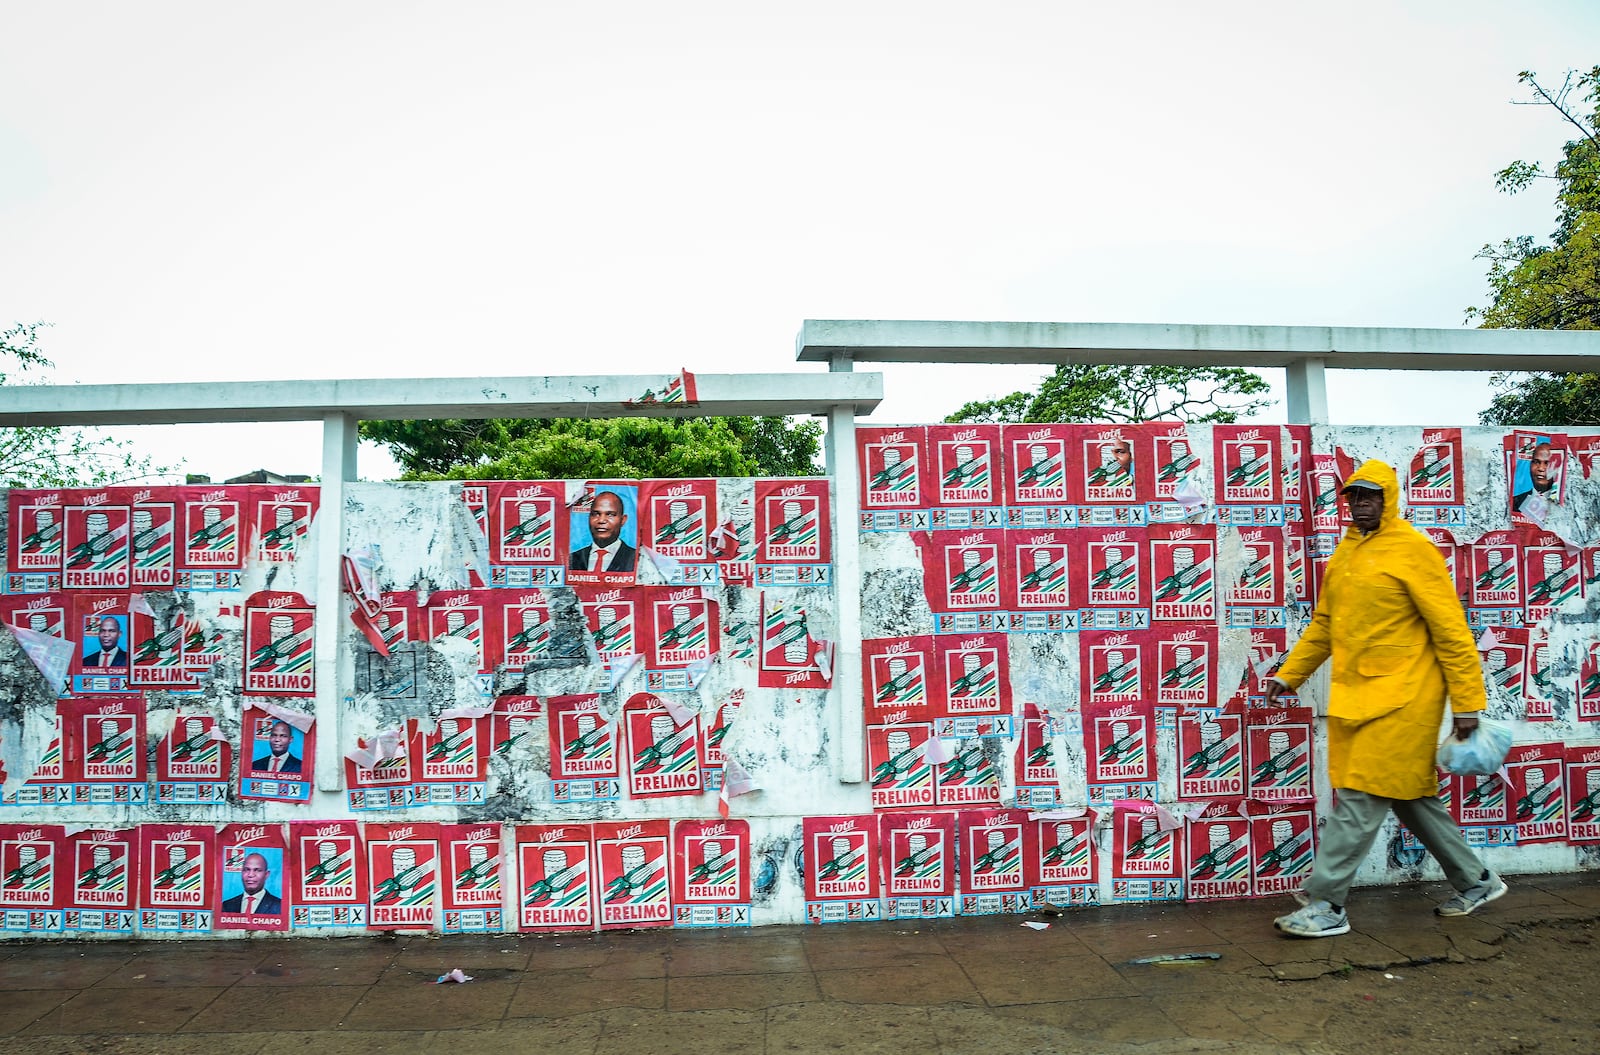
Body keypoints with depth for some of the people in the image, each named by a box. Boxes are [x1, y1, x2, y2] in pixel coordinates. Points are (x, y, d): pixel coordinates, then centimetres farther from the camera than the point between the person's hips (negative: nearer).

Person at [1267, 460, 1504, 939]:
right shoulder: (1344, 552, 13)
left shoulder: (1413, 549, -10)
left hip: (1400, 698, -8)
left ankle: (1326, 905, -1)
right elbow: (1324, 623, 19)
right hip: (1355, 697, 8)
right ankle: (1475, 882, 34)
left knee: (1360, 797, -7)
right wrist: (1289, 674, 16)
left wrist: (1467, 702, -11)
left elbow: (1451, 630, -10)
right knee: (1411, 796, 17)